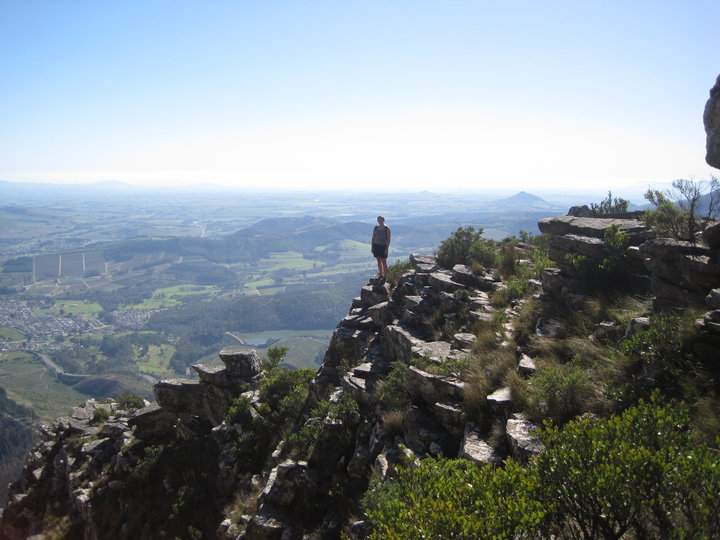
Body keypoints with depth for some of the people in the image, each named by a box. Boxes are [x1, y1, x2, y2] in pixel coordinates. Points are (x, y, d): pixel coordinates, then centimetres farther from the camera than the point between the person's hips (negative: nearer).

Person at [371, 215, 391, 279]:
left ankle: (385, 276, 0)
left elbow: (388, 239, -7)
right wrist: (372, 247, 6)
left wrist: (387, 249, -14)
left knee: (384, 262, -4)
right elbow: (373, 238, 10)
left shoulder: (387, 229, -6)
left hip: (383, 246, -4)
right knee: (379, 261, 10)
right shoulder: (375, 228, 7)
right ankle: (381, 275, 20)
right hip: (376, 245, 4)